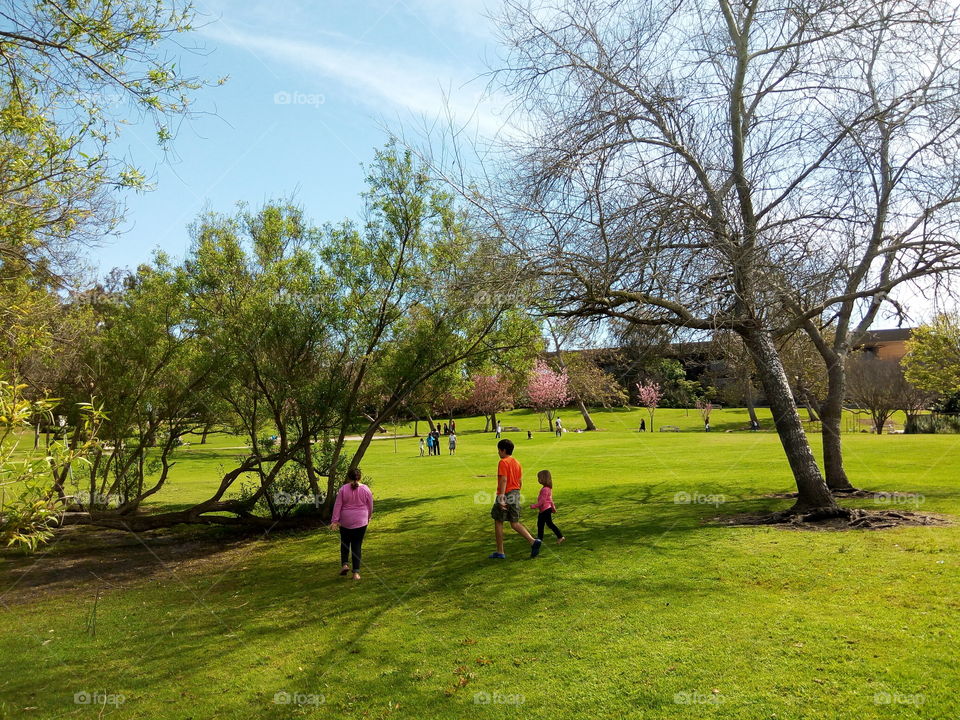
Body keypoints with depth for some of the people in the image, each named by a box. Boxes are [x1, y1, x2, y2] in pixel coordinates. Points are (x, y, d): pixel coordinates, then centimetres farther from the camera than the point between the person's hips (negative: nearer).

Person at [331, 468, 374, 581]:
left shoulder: (343, 489, -7)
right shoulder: (366, 489, -5)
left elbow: (337, 506, -6)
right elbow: (370, 506, 4)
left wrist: (334, 520, -2)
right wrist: (368, 518, 21)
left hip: (345, 522, 0)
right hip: (361, 522, 0)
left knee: (345, 543, 20)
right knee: (357, 546, 4)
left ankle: (344, 564, 9)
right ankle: (356, 572, 3)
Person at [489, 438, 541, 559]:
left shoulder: (503, 462, -11)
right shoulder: (517, 462, 13)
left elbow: (503, 480, -21)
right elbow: (520, 482, 15)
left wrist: (501, 497, -25)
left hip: (505, 494, -7)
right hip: (516, 494, 7)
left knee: (498, 522, 7)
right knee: (515, 523, 11)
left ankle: (500, 552, 11)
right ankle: (533, 541, -7)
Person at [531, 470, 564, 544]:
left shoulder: (545, 489, -21)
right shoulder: (548, 488, 10)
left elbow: (542, 500, -25)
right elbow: (550, 499, 19)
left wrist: (534, 506, -20)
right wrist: (553, 507, 26)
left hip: (545, 510, -10)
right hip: (543, 510, 10)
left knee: (549, 524, -4)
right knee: (540, 524, 15)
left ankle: (560, 536, 1)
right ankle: (539, 538, 23)